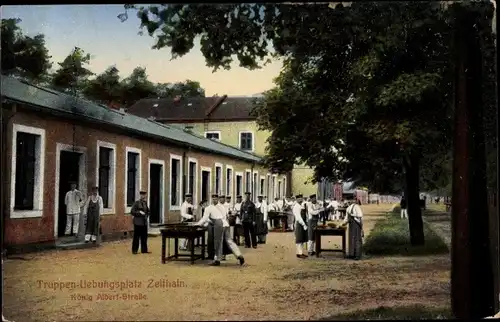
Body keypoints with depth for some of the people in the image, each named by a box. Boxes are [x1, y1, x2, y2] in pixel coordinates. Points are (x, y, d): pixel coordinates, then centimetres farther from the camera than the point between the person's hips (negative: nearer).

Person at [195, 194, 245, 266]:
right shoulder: (219, 207, 29)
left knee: (218, 243, 0)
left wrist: (198, 224, 16)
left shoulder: (208, 208, 7)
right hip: (225, 223, 7)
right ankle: (239, 255, -3)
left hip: (219, 225, -7)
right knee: (229, 241, 6)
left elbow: (204, 219, 4)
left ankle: (217, 260, 7)